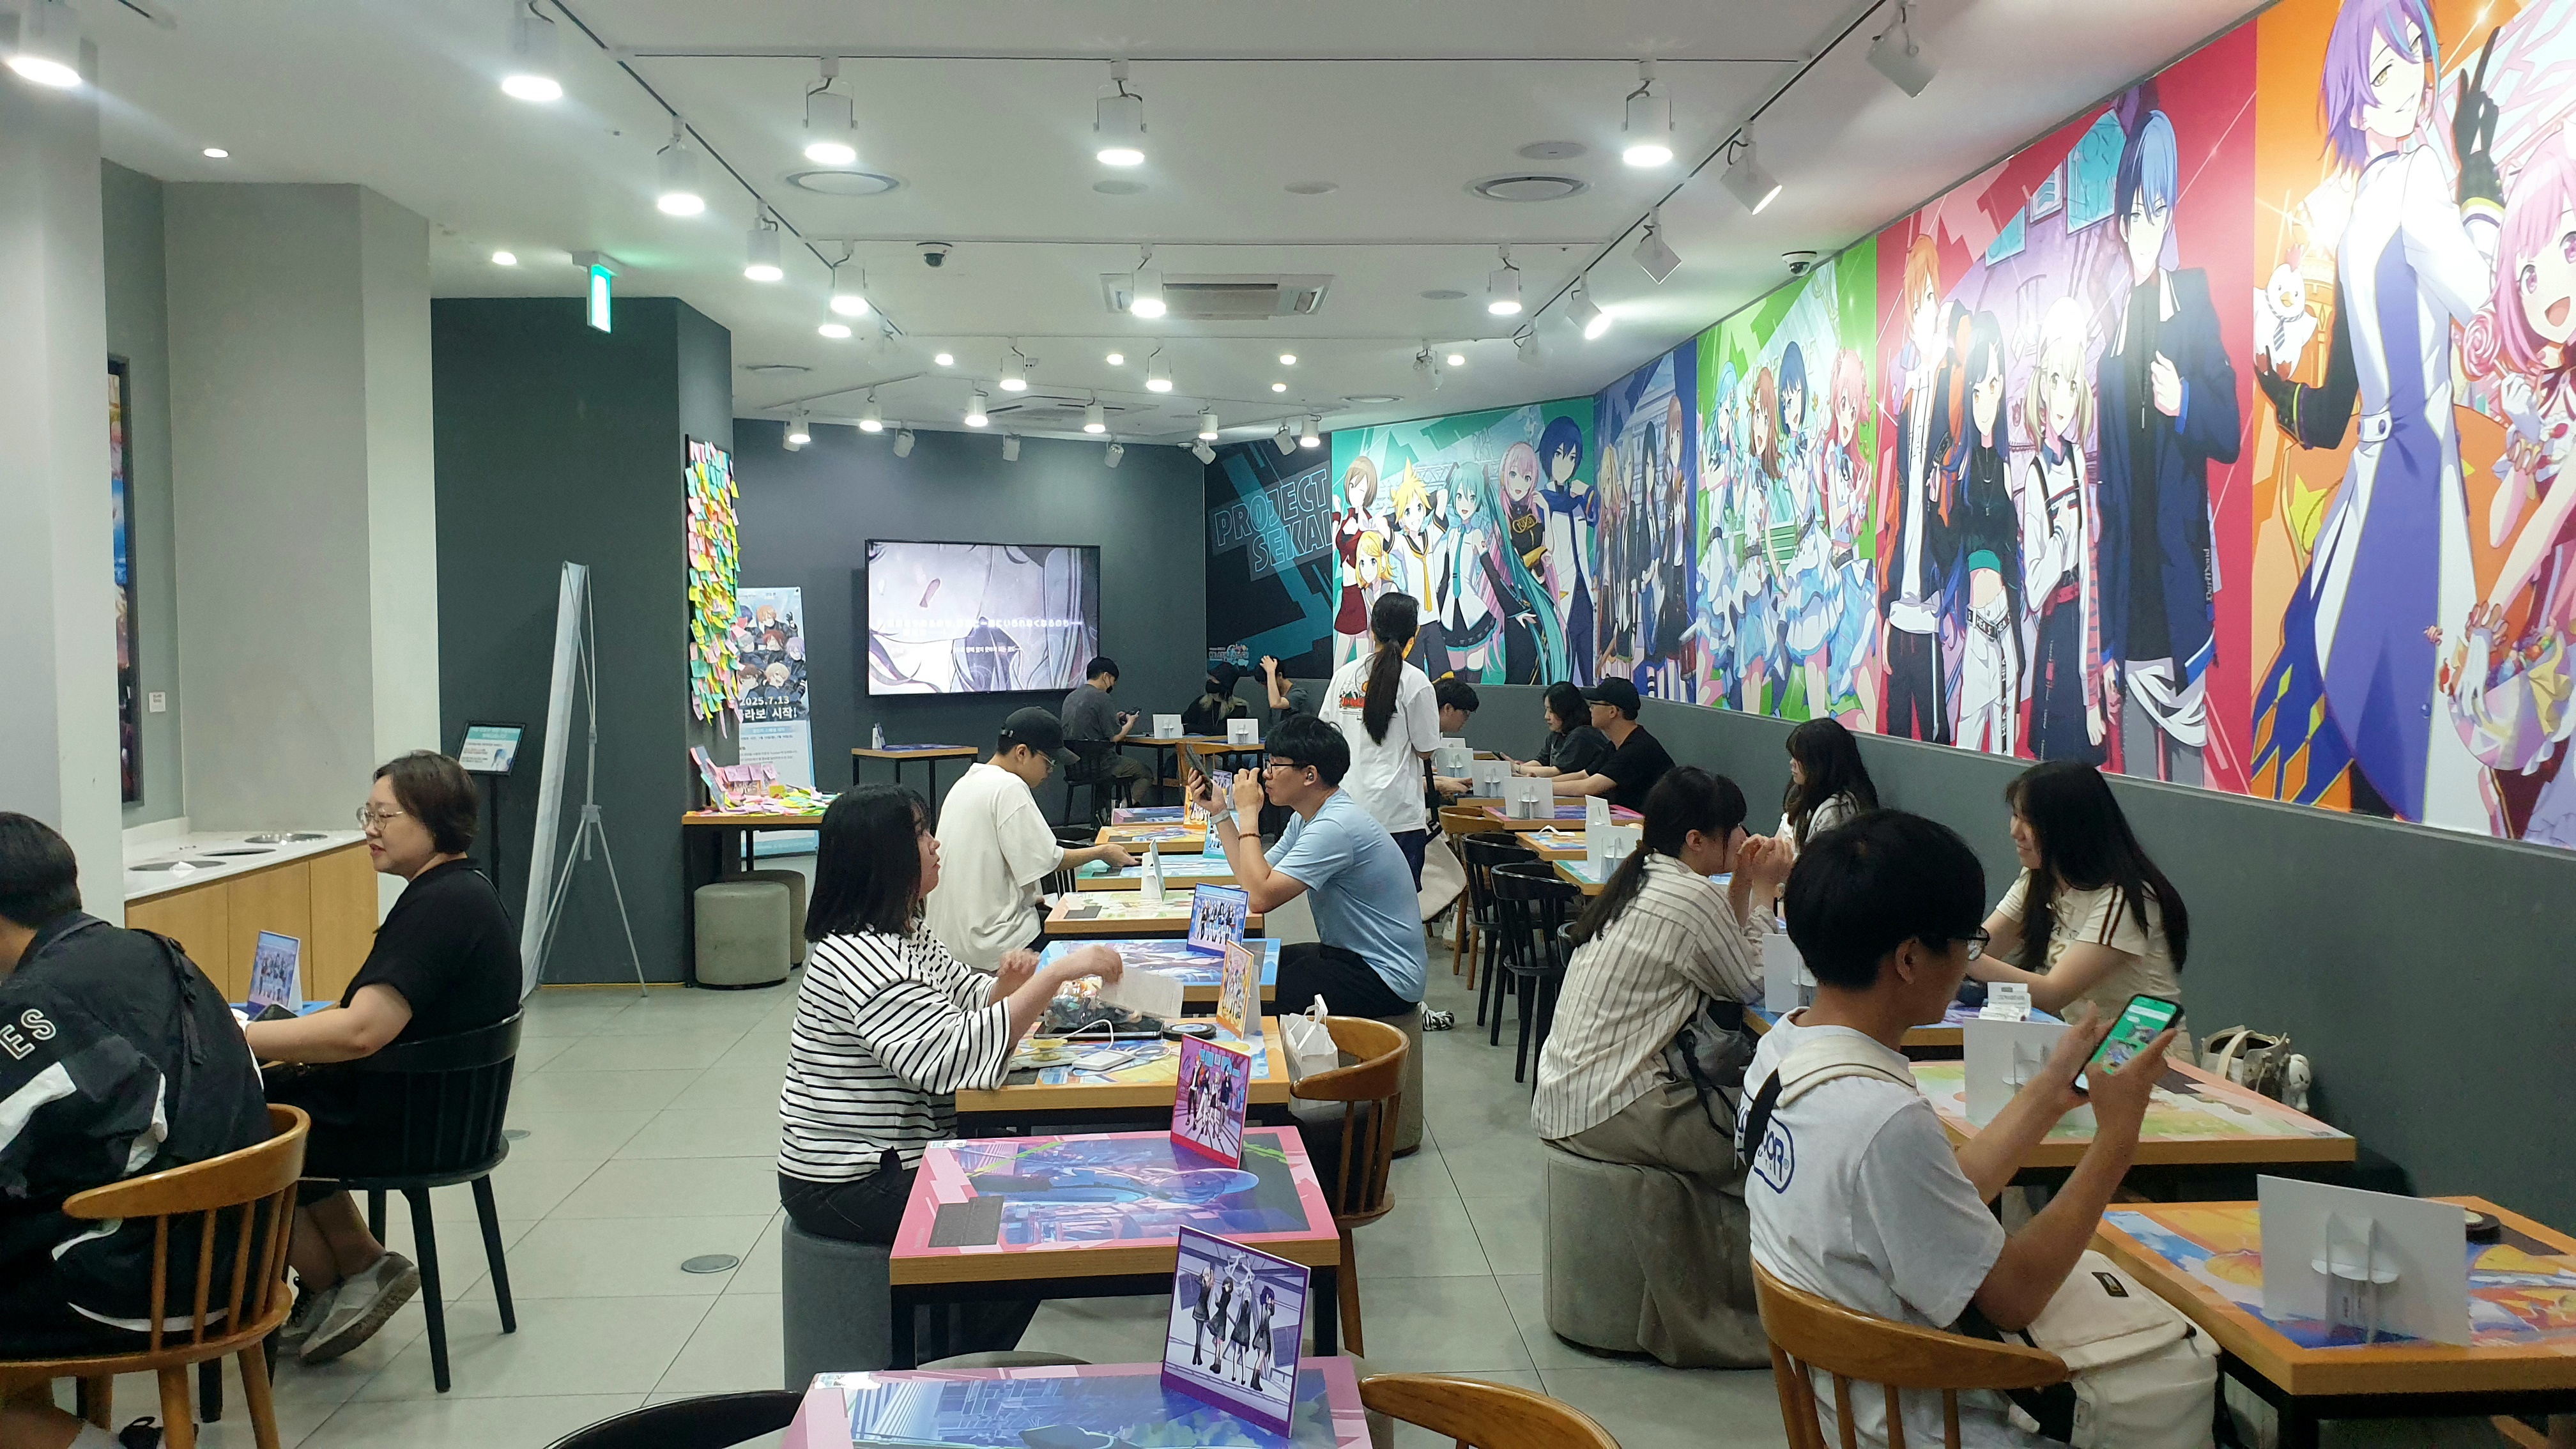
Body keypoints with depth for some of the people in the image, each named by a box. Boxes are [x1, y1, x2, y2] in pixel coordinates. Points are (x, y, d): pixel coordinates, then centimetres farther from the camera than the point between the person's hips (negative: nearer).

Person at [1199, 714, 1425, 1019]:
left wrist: (1248, 813, -19)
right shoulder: (1305, 818, 7)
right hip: (1350, 953, 10)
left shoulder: (1334, 827, -25)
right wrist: (1219, 813, 6)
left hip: (1387, 977, -10)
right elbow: (1254, 881, 6)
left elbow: (1261, 897, -27)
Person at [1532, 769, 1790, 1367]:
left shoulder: (1638, 880, 13)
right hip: (1609, 1109, -10)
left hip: (1565, 1096, 10)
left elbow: (1720, 962, 19)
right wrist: (1762, 892, 5)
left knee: (1731, 1107, 15)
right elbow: (1750, 986, -3)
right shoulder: (1691, 896, -15)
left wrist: (1743, 888, 11)